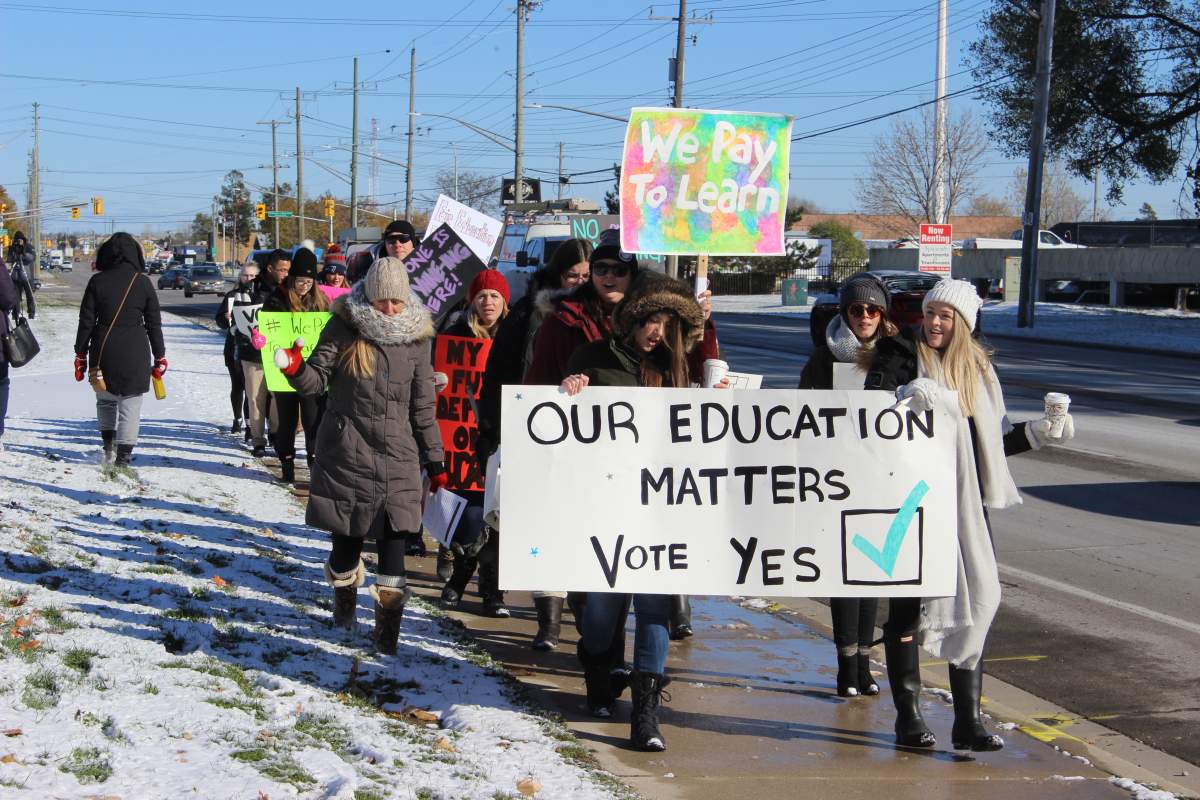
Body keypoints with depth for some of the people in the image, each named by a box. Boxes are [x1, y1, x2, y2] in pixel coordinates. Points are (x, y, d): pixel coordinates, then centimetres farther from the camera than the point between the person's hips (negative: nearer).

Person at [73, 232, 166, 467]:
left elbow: (86, 321, 1)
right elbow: (154, 324, 2)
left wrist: (80, 354, 9)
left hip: (103, 351, 1)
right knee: (130, 405, 2)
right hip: (135, 353, -1)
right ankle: (123, 456, -2)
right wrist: (160, 357, 10)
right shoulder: (143, 283, -2)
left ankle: (108, 440, 14)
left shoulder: (97, 281, -1)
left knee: (105, 397, 24)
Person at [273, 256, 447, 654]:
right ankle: (344, 596, 33)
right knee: (346, 534, 7)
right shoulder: (344, 328, -2)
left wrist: (435, 462, 9)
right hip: (347, 452, -1)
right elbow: (317, 380, -2)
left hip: (397, 457, 1)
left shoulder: (415, 338, 3)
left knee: (393, 537, -5)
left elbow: (423, 408, 8)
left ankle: (388, 625, 3)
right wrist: (296, 369, -25)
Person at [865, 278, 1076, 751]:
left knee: (975, 604, 1)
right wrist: (908, 394, -34)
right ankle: (907, 716, 10)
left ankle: (968, 720, 6)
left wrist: (1039, 433, 7)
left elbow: (993, 439, 20)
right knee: (906, 605, 2)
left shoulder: (978, 366, 14)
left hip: (966, 503, 5)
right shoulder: (902, 352, -1)